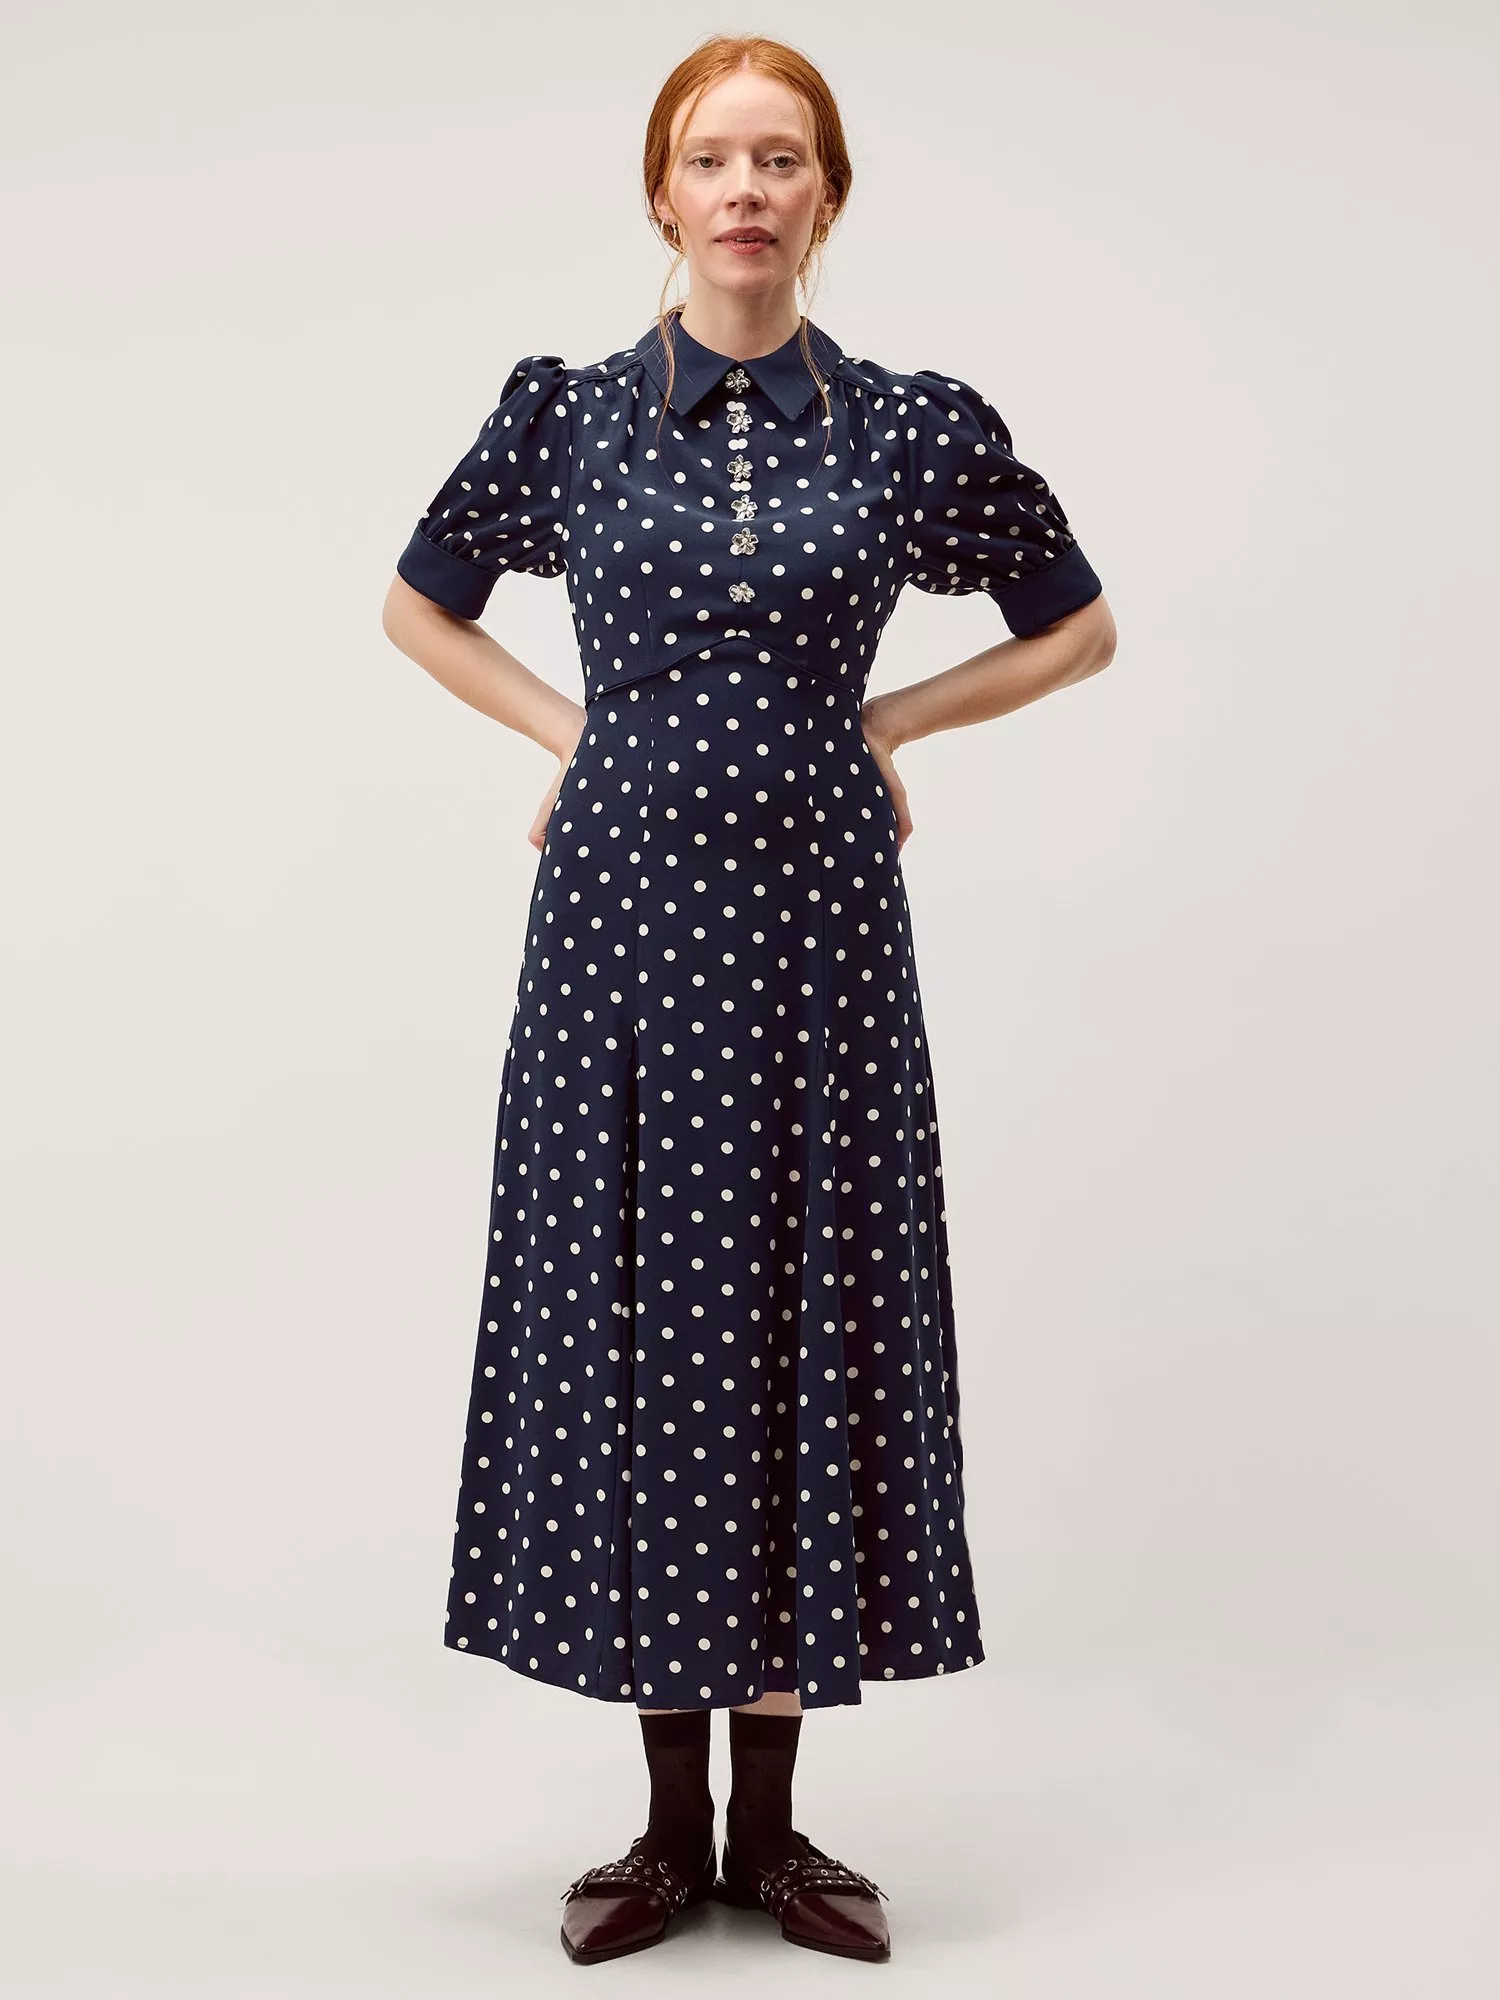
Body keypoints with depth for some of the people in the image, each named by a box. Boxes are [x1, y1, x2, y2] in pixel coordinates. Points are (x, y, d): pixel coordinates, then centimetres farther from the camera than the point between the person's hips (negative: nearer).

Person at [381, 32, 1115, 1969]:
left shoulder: (915, 425, 3)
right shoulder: (565, 413, 4)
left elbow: (1077, 626, 14)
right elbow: (419, 603, 19)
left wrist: (885, 717, 6)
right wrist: (571, 728, 8)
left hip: (815, 908, 0)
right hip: (622, 902, 1)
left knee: (807, 1319, 2)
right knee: (624, 1314, 2)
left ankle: (772, 1822, 16)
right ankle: (670, 1822, 16)